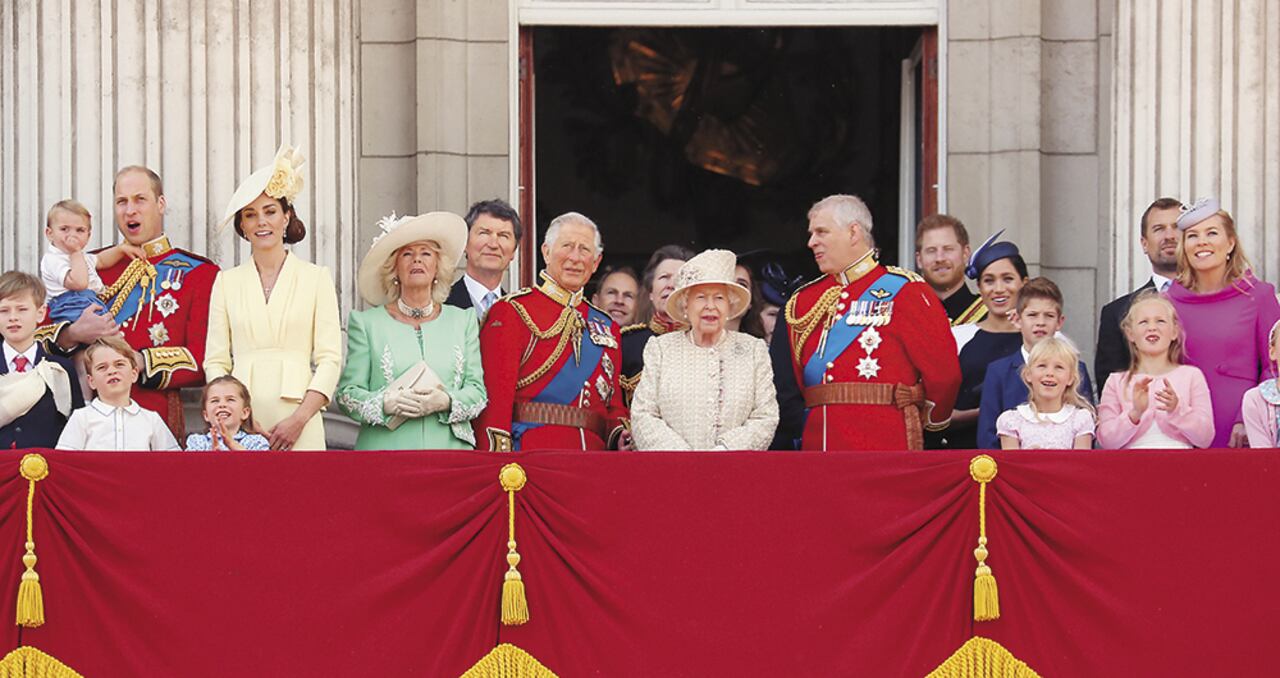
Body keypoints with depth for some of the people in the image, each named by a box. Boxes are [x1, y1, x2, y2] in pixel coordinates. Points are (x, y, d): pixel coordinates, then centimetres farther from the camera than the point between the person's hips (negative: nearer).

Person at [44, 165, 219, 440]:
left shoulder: (199, 273, 5)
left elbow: (204, 360, -4)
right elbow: (40, 334, 14)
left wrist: (139, 363, -14)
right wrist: (74, 334, -7)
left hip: (158, 418, -2)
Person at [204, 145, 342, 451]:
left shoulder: (316, 278, 7)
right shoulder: (227, 282, 12)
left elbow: (330, 359, 1)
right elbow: (215, 360, 8)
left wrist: (300, 419, -11)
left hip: (298, 419, -1)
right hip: (241, 425, 1)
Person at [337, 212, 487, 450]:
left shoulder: (463, 321, 14)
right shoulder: (366, 323, 8)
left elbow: (477, 390, 8)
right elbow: (347, 392, 3)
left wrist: (446, 402, -12)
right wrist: (386, 403, -15)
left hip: (449, 449, 1)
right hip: (385, 449, -1)